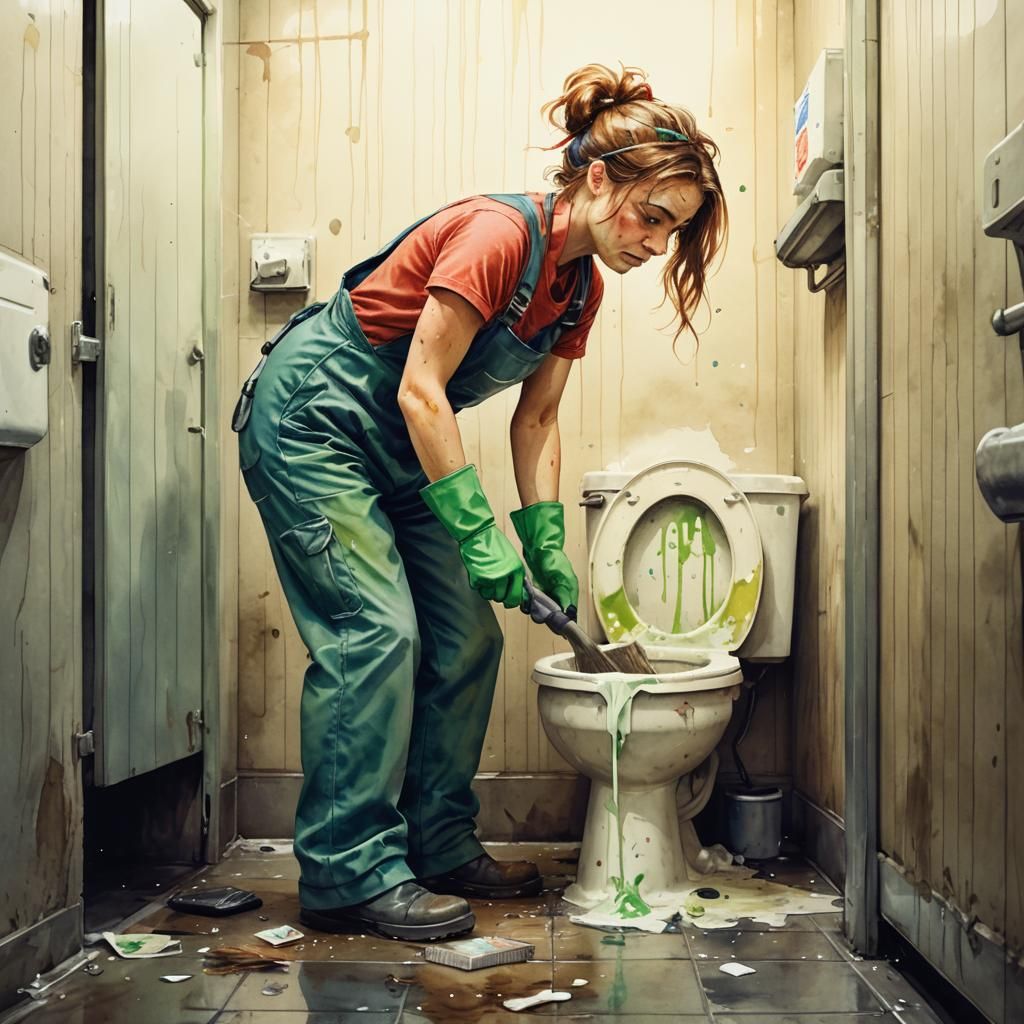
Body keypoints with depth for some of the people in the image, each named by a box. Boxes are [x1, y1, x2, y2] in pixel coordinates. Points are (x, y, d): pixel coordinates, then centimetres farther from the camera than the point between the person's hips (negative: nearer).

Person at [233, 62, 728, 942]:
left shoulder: (580, 286, 2)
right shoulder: (498, 234, -25)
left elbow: (536, 419, 6)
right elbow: (420, 390, -26)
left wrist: (548, 547, -2)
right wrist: (479, 535, -25)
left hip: (399, 443, 9)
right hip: (313, 416, -9)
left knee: (465, 641, 4)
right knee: (375, 629, -15)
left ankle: (441, 848, 14)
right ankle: (350, 872, -6)